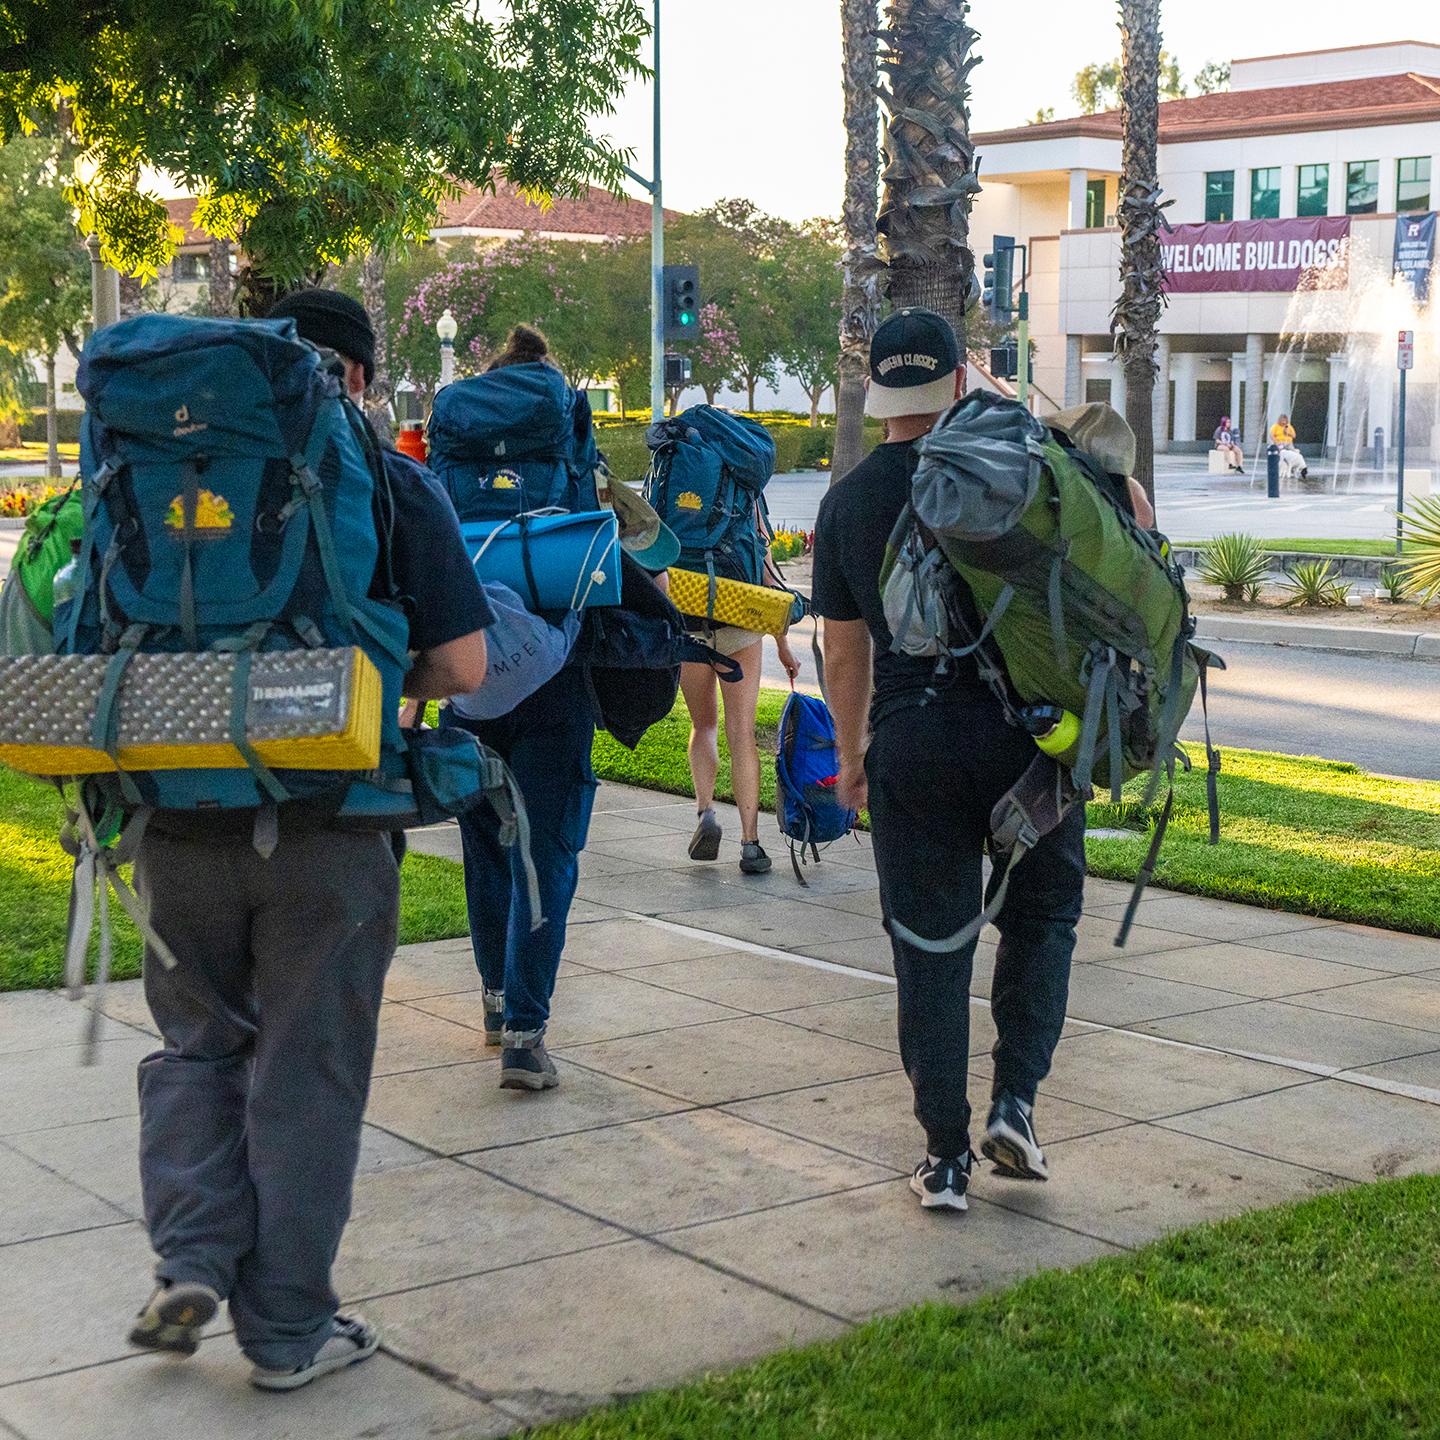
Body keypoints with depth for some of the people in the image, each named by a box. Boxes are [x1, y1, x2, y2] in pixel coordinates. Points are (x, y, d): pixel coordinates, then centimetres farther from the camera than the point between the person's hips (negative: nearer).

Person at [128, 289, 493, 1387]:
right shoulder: (394, 484, -2)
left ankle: (192, 1259, 6)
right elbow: (462, 665, -7)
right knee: (305, 1071, 8)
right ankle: (285, 1329, 16)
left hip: (180, 813, 2)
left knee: (197, 1042, 21)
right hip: (324, 828, -2)